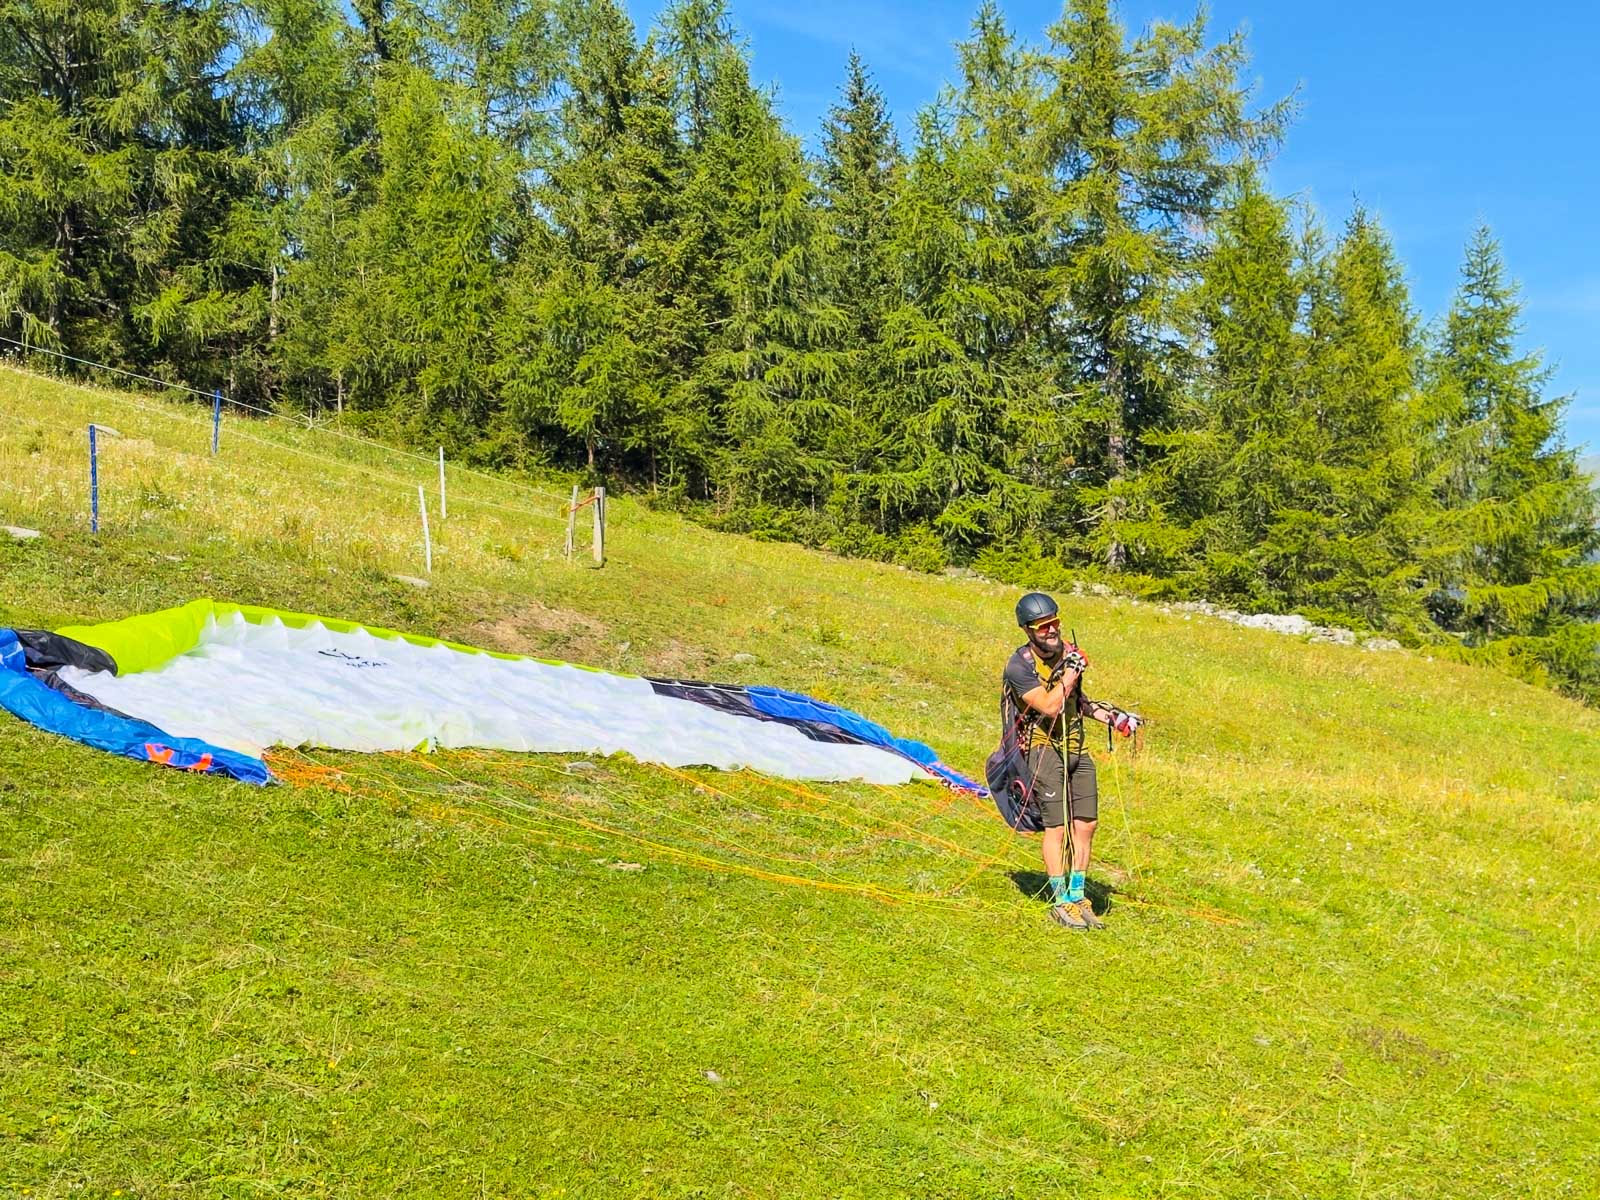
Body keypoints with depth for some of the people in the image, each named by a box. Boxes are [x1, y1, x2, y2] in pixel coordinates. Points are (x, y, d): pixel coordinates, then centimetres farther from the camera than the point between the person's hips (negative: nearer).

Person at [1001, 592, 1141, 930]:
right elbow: (1050, 706, -24)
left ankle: (1077, 896, 16)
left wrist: (1110, 716, 13)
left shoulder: (1068, 651, 6)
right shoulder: (1020, 666, -15)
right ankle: (1060, 902, 3)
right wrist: (1071, 671, -20)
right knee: (1057, 827, -8)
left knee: (1085, 825, 5)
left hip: (1077, 749, 6)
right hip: (1044, 748, -6)